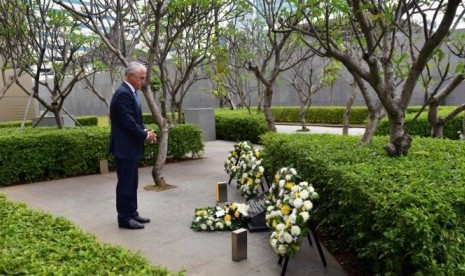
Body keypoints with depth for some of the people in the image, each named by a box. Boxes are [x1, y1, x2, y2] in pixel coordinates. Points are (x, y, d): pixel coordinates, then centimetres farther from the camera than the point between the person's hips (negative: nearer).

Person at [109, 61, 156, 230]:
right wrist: (146, 135, -11)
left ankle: (132, 213, 26)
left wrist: (145, 132, 2)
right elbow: (129, 123, -23)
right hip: (125, 148, -10)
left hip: (132, 147, 10)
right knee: (125, 183, 0)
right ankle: (124, 218, 11)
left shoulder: (131, 92, 12)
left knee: (132, 183, 16)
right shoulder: (123, 94, -19)